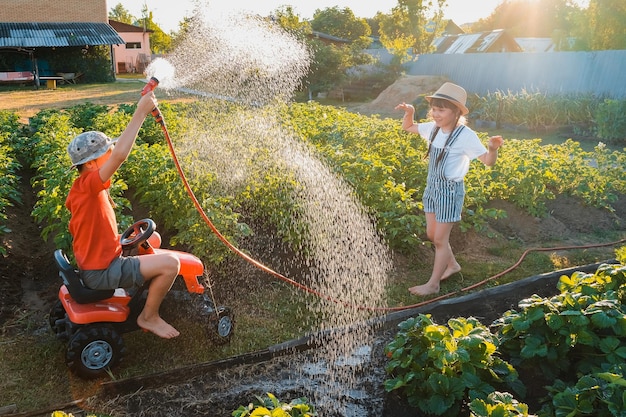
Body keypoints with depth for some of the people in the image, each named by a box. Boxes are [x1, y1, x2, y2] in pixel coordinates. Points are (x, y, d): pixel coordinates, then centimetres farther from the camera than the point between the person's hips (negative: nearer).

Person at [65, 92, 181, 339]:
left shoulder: (81, 190, 5)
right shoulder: (87, 185, -23)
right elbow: (120, 155, -40)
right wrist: (141, 112, -38)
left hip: (94, 264, 10)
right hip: (102, 272, -10)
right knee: (170, 263, -19)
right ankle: (148, 317, 1)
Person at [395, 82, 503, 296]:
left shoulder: (465, 135, -19)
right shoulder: (433, 128, -2)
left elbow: (488, 161, -17)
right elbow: (408, 127, 15)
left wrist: (493, 148, -38)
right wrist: (409, 113, -5)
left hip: (450, 190, -7)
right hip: (432, 186, 7)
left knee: (440, 239, 3)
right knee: (432, 234, 18)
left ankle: (432, 284, 18)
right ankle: (452, 264, 42)